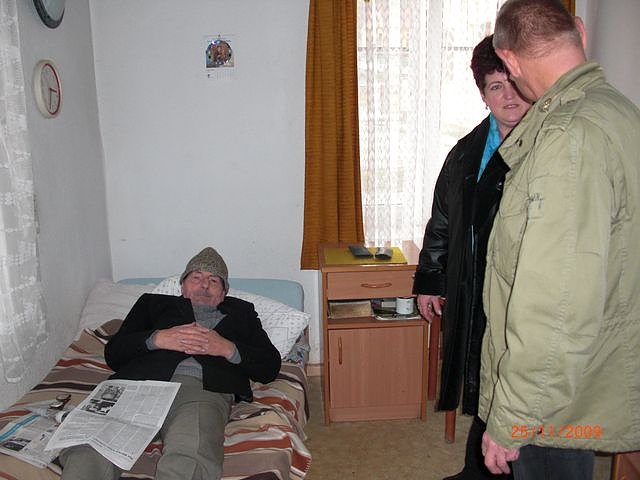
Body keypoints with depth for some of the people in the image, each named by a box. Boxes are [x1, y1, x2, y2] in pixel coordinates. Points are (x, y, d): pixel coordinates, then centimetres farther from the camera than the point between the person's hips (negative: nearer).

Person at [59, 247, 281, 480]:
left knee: (189, 458, -37)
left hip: (202, 388, -1)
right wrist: (157, 339, 1)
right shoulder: (153, 303, 34)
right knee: (90, 448, -31)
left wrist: (227, 348, 1)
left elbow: (270, 367, 18)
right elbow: (113, 353, 19)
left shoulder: (241, 312, 32)